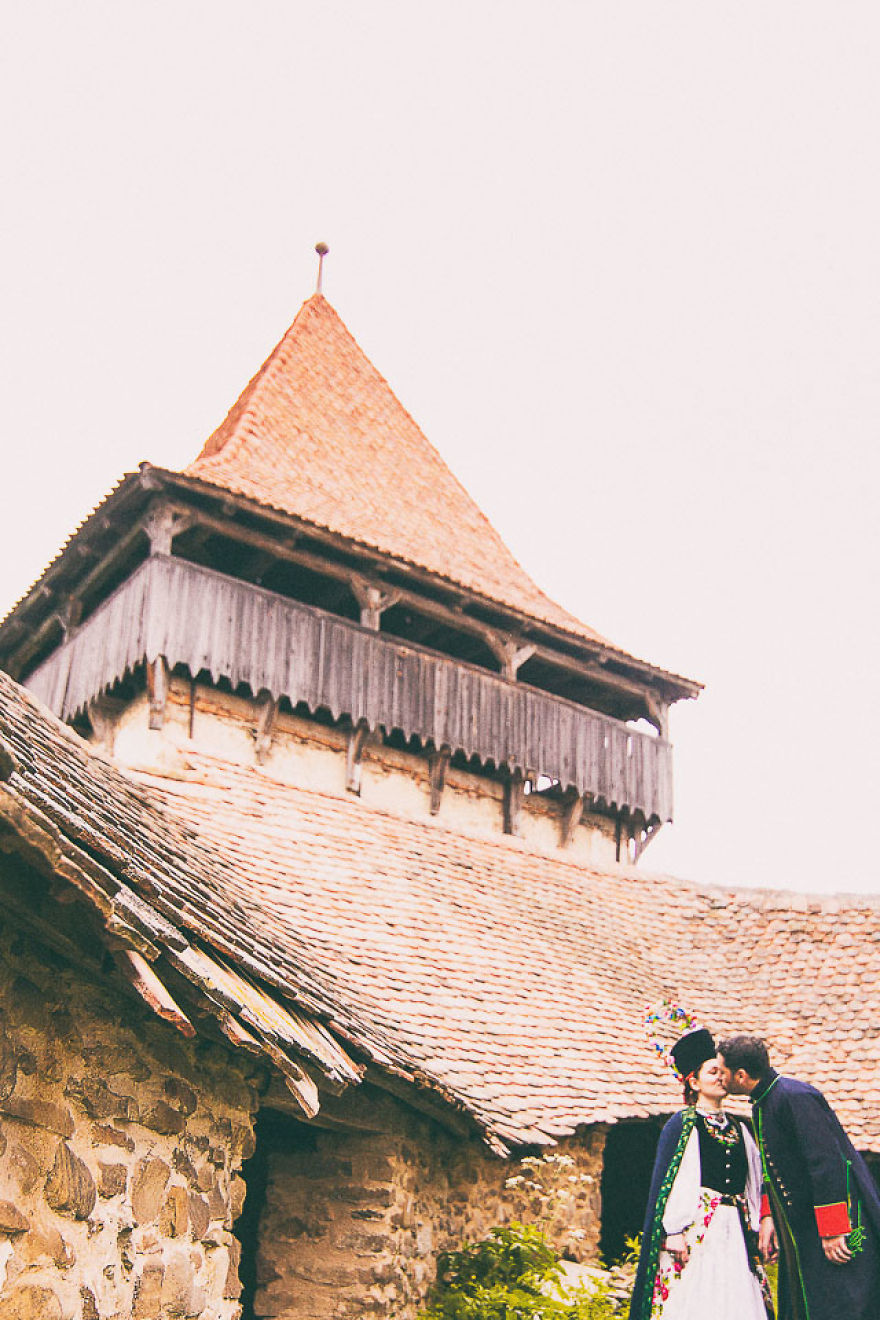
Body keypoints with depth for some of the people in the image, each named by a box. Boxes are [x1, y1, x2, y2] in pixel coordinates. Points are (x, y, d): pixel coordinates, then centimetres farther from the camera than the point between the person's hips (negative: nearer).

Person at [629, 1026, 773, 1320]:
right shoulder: (681, 1124, -1)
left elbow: (753, 1185, 19)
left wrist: (756, 1228, 10)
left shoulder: (739, 1129, 16)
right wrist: (672, 1232, -13)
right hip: (694, 1227, -5)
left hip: (736, 1230, 5)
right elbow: (665, 1180, -6)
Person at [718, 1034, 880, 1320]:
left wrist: (832, 1231, -24)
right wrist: (768, 1217, 8)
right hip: (798, 1234, 10)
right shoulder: (761, 1106, 10)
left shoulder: (796, 1098, -21)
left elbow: (827, 1164, -24)